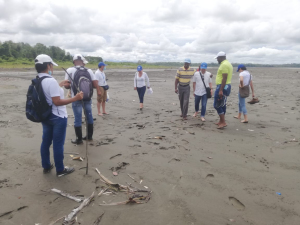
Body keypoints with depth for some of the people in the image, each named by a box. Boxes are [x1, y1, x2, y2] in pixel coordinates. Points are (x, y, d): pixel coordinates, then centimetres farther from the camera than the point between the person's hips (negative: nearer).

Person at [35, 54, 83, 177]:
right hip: (58, 117, -9)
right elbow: (57, 102, -26)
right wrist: (75, 98, -23)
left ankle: (46, 166, 32)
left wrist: (60, 85, 26)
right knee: (58, 144, 3)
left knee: (46, 141, 18)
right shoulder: (51, 81, -24)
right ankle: (60, 170, 17)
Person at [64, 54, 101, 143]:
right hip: (88, 98, 3)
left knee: (78, 119, 7)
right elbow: (95, 84, -6)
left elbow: (66, 86, -8)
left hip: (76, 99, -3)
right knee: (89, 116, 16)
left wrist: (72, 86, 12)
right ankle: (90, 136, 28)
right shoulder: (89, 71, -2)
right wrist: (99, 91, 11)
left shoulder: (70, 70, -8)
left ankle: (79, 139, 15)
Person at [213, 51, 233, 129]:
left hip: (223, 87, -11)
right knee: (222, 105, 15)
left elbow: (224, 78, -23)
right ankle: (221, 121, 23)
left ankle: (223, 122, -6)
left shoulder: (224, 65, -16)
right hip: (227, 86, 11)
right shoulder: (228, 64, 17)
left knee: (217, 105, -7)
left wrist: (221, 90, -25)